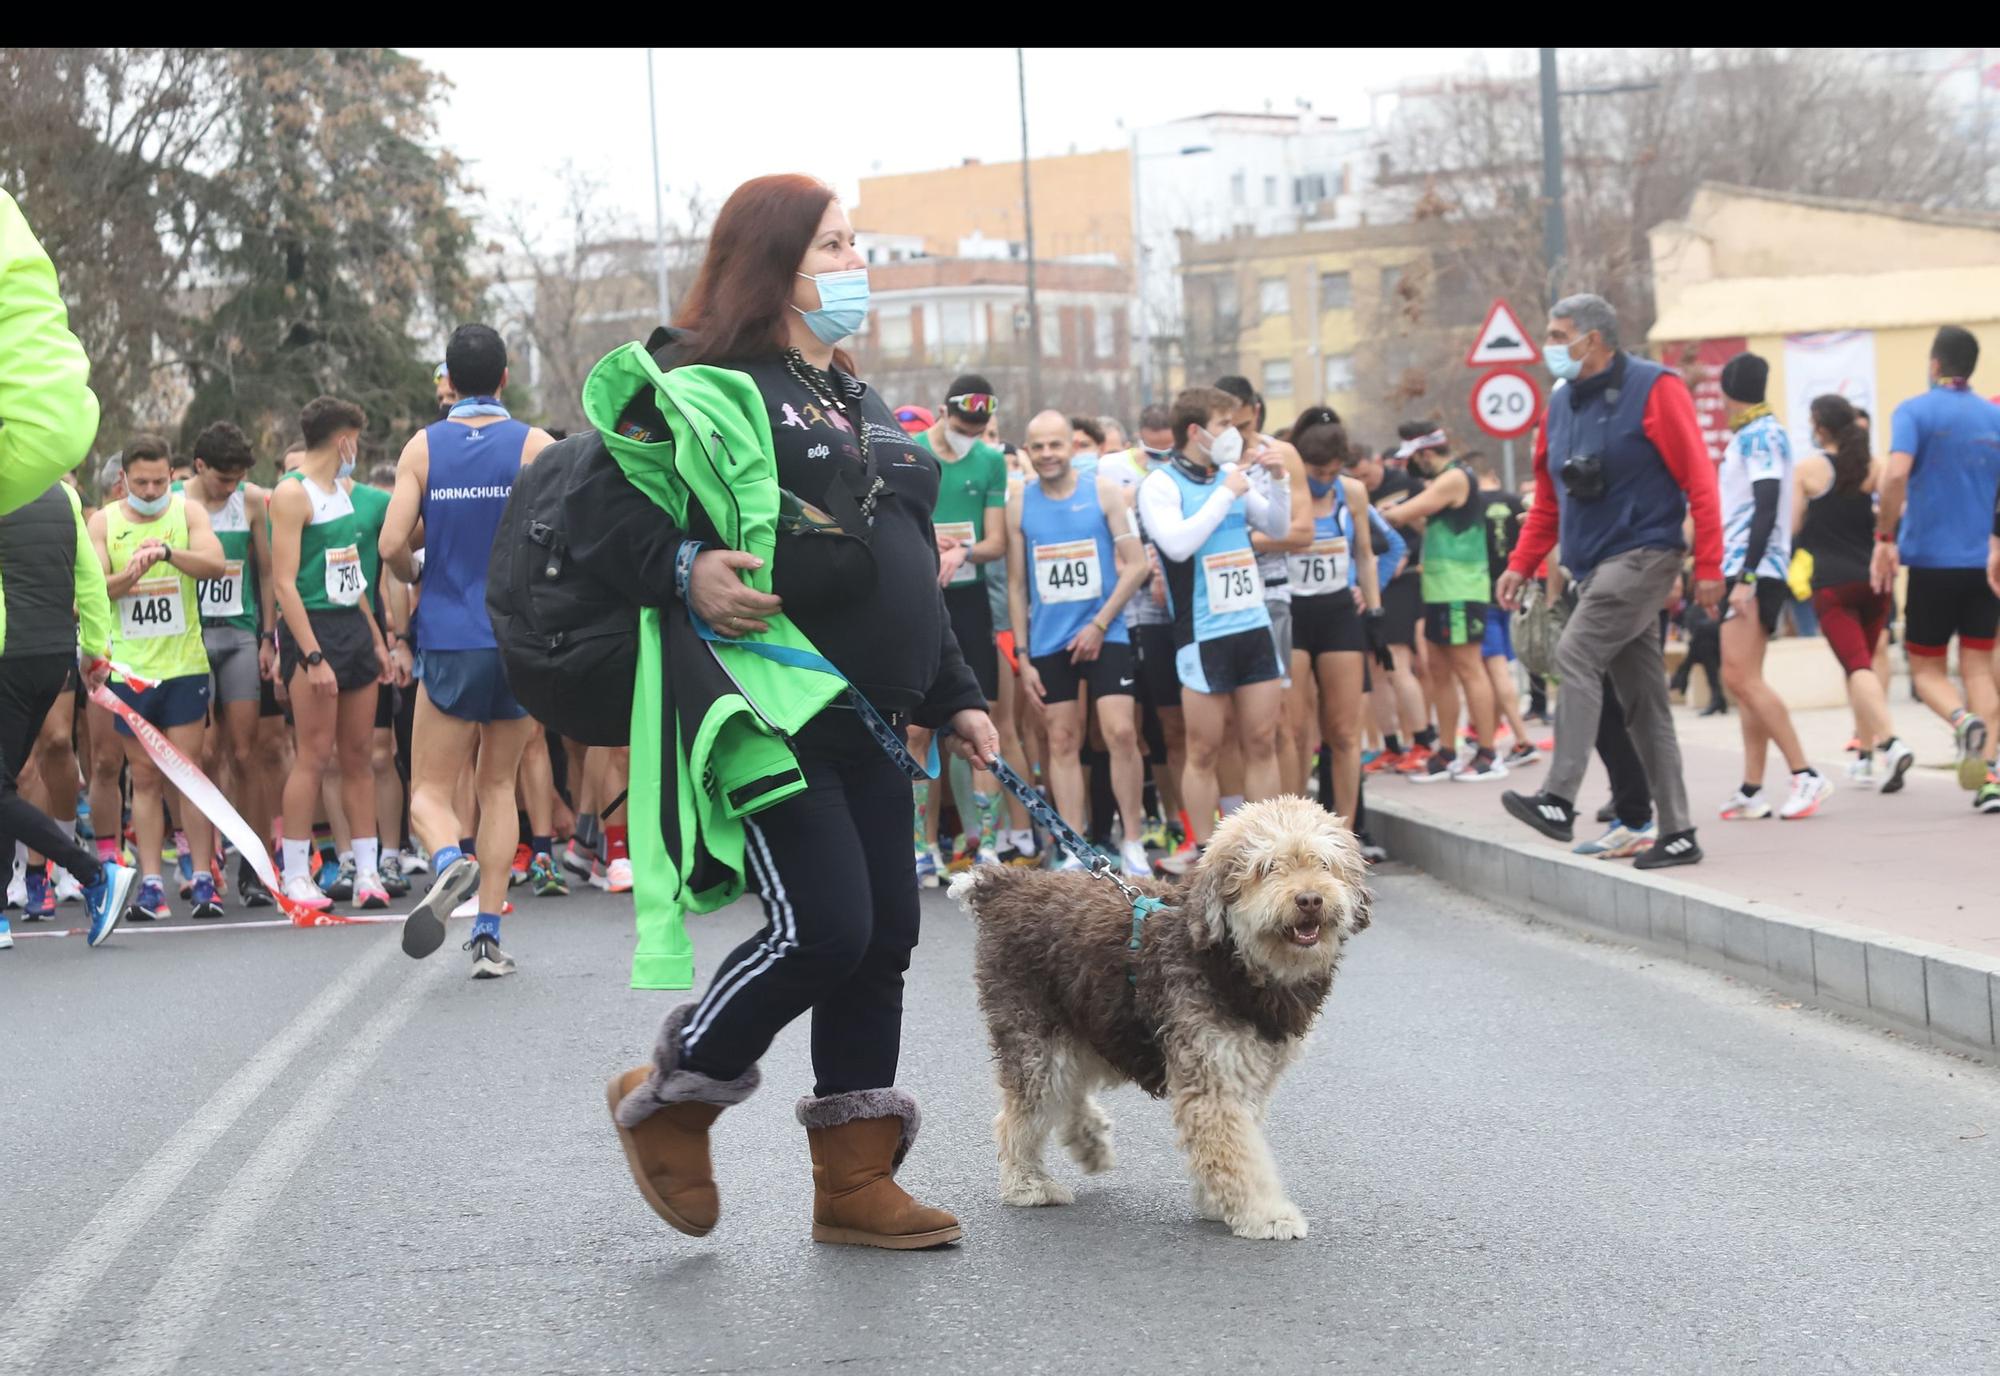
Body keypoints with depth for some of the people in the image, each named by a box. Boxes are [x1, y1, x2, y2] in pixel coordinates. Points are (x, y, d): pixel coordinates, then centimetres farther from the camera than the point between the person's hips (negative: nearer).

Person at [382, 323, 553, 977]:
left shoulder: (422, 447, 1)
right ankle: (488, 934, 6)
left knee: (430, 790, 5)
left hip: (449, 640, -1)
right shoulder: (536, 445, -1)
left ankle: (449, 861, -29)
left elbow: (392, 544, -6)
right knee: (497, 784, 14)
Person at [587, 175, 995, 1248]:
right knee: (824, 927, -14)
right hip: (769, 704, -9)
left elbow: (911, 574, 27)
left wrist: (954, 697, 23)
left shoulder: (859, 405, 21)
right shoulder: (703, 391, -5)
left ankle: (855, 1182, 14)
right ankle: (667, 1100, 8)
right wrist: (684, 573, -26)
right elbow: (598, 508, -11)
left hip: (865, 716, 9)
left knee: (884, 933, 5)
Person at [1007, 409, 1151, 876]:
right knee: (1062, 741, 4)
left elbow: (1136, 565, -3)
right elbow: (1016, 585, 8)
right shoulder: (1020, 504, 4)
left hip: (1104, 634, -2)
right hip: (1049, 641, 2)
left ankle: (1133, 843, 0)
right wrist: (1022, 657, 3)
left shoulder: (1104, 491, -2)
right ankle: (1075, 851, 9)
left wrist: (1099, 625, -11)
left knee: (1121, 733, -11)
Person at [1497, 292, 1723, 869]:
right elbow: (1548, 499, 19)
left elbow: (1699, 479, -12)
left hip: (1642, 556, -8)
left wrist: (1708, 565, -16)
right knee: (1642, 701, 7)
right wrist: (1521, 565, 8)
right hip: (1595, 570, 8)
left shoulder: (1653, 389, -8)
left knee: (1575, 655, -22)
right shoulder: (1560, 407, 14)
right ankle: (1677, 832, 11)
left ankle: (1558, 802, -27)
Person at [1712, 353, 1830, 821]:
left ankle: (1806, 775, -14)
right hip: (1741, 571, 10)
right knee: (1743, 681, 7)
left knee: (1741, 676, -15)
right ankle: (1752, 791, 6)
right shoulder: (1746, 436, 19)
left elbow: (1767, 508, -18)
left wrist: (1746, 578, -23)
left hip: (1756, 572, -10)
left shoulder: (1761, 435, -10)